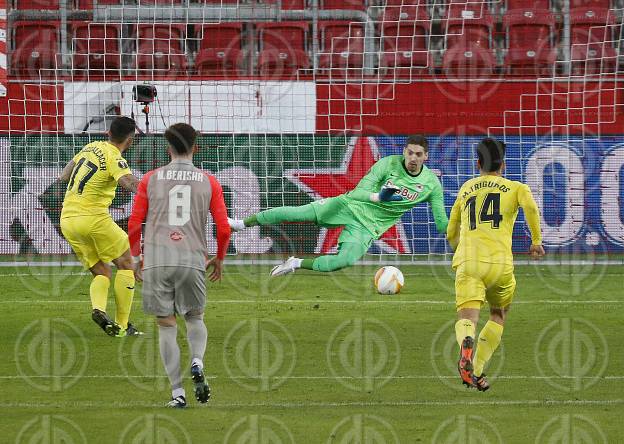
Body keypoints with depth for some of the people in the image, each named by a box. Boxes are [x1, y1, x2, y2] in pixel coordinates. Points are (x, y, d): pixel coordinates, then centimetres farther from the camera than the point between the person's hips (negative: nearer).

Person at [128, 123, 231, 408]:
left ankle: (177, 392, -1)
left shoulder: (151, 179, 6)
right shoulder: (208, 182, 7)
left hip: (156, 260, 0)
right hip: (193, 261, 0)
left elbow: (134, 224, 5)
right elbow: (224, 228, 5)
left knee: (166, 325, 6)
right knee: (195, 318, 19)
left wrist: (135, 257, 20)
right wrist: (219, 259, 22)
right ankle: (197, 363, -10)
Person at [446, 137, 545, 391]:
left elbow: (451, 234, 28)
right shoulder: (515, 187, 14)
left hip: (467, 262, 1)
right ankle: (477, 370, 7)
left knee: (467, 317, -11)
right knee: (498, 317, 20)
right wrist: (537, 241, 0)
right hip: (500, 262, -1)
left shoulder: (466, 189, 22)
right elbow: (530, 207, -10)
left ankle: (466, 344, -47)